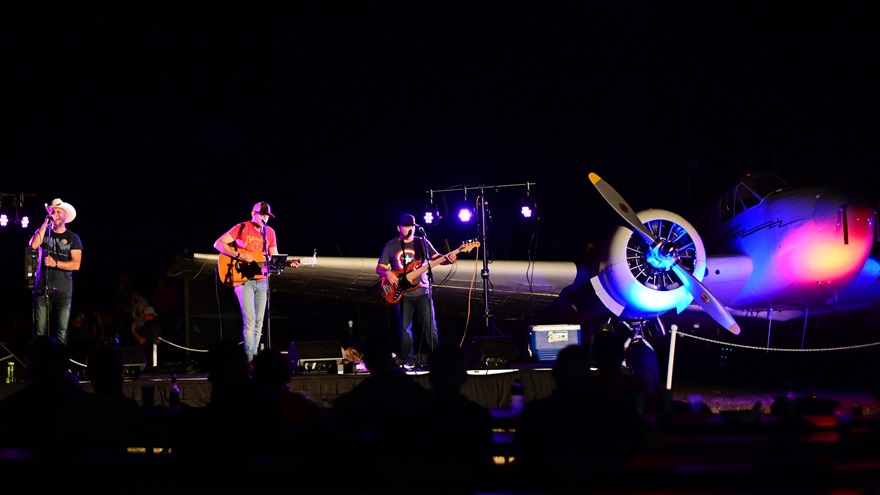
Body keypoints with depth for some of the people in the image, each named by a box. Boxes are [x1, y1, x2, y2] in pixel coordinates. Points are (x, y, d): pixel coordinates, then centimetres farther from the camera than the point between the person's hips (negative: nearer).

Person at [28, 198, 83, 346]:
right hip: (42, 289, 1)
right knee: (40, 333, -5)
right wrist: (45, 223, -10)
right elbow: (33, 245, -11)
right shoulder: (44, 232, 11)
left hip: (63, 291, -1)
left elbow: (76, 264, -4)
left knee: (61, 334, -5)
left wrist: (55, 263, -16)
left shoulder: (72, 237, 5)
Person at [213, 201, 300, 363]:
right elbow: (218, 243, -10)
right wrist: (239, 255, -19)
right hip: (243, 279, -6)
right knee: (249, 319, -15)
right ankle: (250, 359, -16)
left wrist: (288, 263, -5)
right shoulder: (242, 228, -5)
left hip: (262, 281, 6)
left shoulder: (270, 232, 11)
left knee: (259, 321, 4)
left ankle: (254, 357, 10)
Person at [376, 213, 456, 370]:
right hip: (402, 293, 0)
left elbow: (436, 257, 0)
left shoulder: (422, 242, 7)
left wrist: (447, 259, -21)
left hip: (422, 291, 0)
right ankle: (408, 360, 10)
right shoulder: (390, 246, 6)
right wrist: (387, 273, -15)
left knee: (430, 326, -3)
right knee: (404, 328, 0)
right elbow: (379, 268, 8)